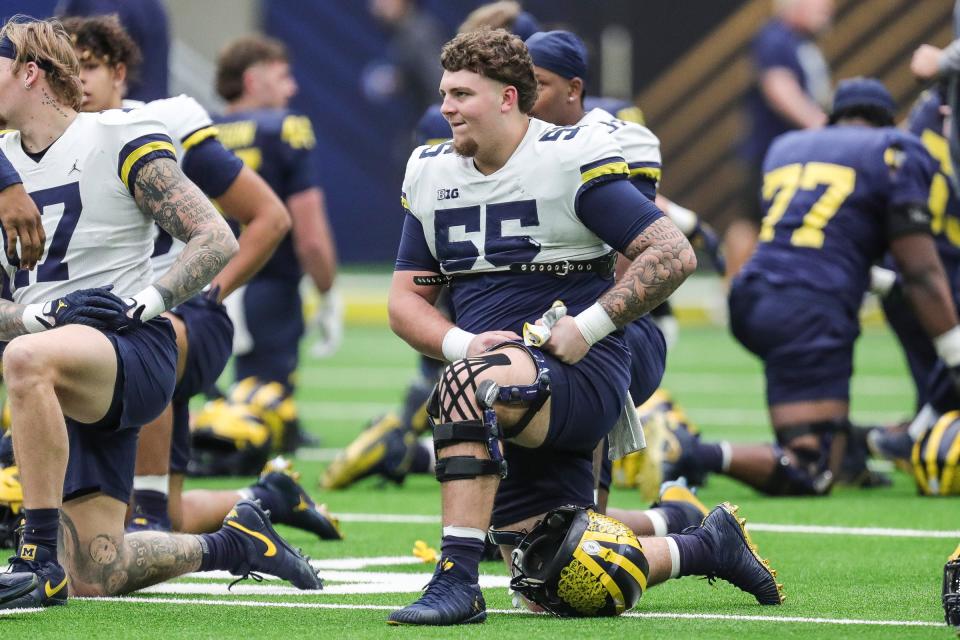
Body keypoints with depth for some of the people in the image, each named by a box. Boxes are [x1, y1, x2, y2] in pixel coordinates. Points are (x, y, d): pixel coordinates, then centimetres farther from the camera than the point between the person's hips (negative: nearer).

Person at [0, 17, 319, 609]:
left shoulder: (120, 141, -4)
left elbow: (218, 241, -6)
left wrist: (145, 301, -19)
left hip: (133, 350, -7)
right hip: (61, 385, 7)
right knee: (97, 580, 1)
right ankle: (233, 544, 28)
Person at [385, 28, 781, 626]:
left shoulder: (571, 160, -7)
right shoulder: (431, 175, 12)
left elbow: (675, 255, -10)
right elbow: (407, 299, 13)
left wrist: (588, 327, -17)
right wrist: (462, 343, -8)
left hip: (580, 374, -7)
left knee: (473, 382, -38)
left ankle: (457, 577, -40)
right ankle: (708, 547, 27)